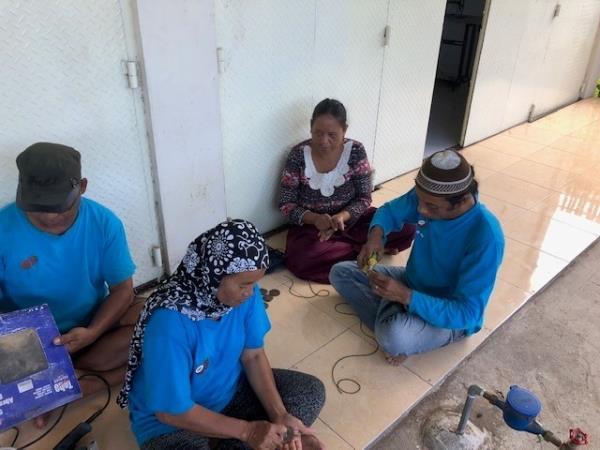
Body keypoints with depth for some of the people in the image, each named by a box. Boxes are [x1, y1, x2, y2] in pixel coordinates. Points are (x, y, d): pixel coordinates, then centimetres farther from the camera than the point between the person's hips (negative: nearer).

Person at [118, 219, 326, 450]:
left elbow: (253, 355, -6)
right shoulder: (170, 321, -33)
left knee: (311, 390, -3)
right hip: (172, 421, -6)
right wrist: (248, 430, -23)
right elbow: (172, 411, -25)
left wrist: (280, 415, -18)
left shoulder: (245, 290, -15)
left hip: (230, 391, 6)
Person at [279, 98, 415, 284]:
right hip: (310, 223, -1)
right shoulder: (298, 155, -13)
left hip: (350, 218, 1)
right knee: (300, 260, -35)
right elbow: (286, 204, -10)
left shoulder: (356, 151, -10)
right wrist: (315, 219, -29)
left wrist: (342, 216, -27)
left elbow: (364, 198, -7)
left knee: (406, 228, -17)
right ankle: (366, 247, -16)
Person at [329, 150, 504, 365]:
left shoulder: (486, 237, -33)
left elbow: (467, 314, -30)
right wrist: (376, 233, -21)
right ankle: (389, 323, -11)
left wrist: (406, 296, -40)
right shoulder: (428, 195, -16)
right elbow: (390, 210, 3)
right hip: (412, 282, 7)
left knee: (395, 337, -38)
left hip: (451, 318, -7)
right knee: (340, 273, -1)